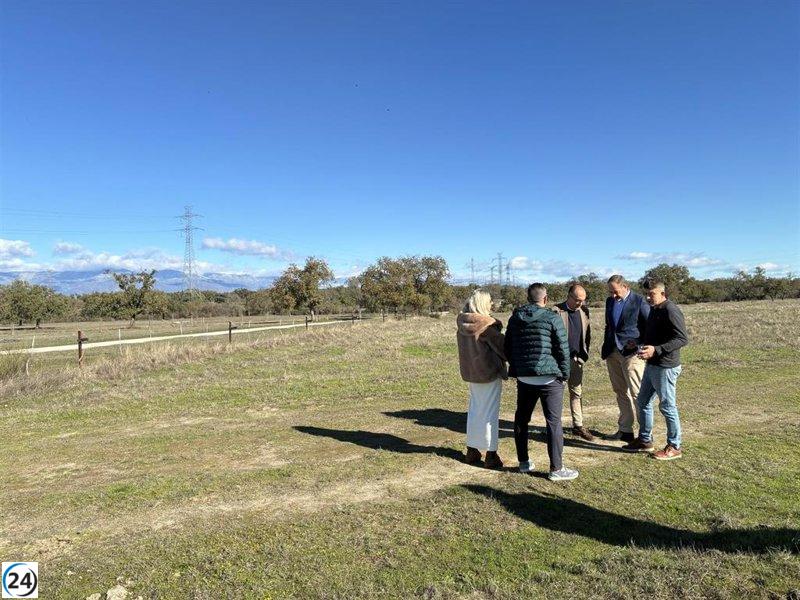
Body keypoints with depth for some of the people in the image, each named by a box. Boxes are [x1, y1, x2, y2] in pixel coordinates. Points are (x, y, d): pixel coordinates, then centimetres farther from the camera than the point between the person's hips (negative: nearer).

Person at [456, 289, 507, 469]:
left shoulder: (462, 324, 1)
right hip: (489, 372, -7)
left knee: (474, 410, 17)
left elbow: (466, 348, 8)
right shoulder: (487, 324, -19)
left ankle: (472, 451, 25)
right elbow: (501, 346, -12)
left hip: (470, 372, 7)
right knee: (490, 413, 3)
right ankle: (491, 454, 10)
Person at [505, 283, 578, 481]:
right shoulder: (552, 318, -8)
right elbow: (563, 349, -8)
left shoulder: (515, 318, 7)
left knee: (521, 420, 15)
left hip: (524, 378, 5)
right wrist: (565, 373, 4)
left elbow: (507, 348, 13)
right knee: (554, 422, 1)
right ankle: (556, 469, 5)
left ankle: (523, 462, 23)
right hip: (549, 378, -5)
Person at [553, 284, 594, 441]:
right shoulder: (557, 311, -11)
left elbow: (587, 334, 12)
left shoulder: (583, 312, 6)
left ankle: (578, 425, 23)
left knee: (577, 392, 12)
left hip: (577, 359, 5)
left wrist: (584, 354, 3)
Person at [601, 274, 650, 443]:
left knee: (636, 393, -7)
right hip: (613, 352, 6)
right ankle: (625, 430, 20)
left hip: (631, 352, -6)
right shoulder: (610, 301, 13)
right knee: (621, 392, 11)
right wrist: (605, 347, 14)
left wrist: (640, 343, -13)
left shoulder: (639, 301, -6)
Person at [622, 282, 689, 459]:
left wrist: (656, 350, -28)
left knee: (667, 407, 1)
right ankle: (645, 440, 29)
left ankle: (674, 447, 16)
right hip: (652, 365, 10)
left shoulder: (670, 310, -17)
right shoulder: (654, 310, 12)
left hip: (665, 367, -10)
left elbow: (683, 338, -23)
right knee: (643, 402, 16)